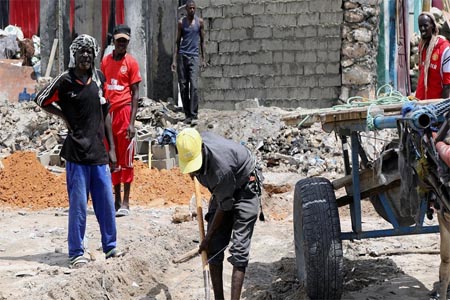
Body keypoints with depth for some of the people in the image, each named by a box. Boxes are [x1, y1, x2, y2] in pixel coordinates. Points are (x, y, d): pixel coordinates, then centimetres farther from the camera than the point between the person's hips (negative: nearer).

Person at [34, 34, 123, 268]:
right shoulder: (64, 80, -5)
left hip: (99, 152, 4)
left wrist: (111, 148, 13)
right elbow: (41, 100, 6)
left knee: (106, 202, 9)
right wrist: (65, 116, 0)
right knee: (79, 205, -2)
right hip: (77, 153, -4)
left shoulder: (99, 78, 9)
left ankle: (110, 247, 22)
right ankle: (76, 253, 7)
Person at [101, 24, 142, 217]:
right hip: (108, 113, 5)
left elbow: (135, 94, -5)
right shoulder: (105, 61, 10)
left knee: (126, 158, -2)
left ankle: (125, 202, 1)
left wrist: (132, 123, -12)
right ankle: (116, 200, 18)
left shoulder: (131, 63, -3)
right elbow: (101, 90, 15)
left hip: (124, 112, -5)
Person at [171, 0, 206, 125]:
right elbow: (177, 41, 8)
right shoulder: (181, 22, 6)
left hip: (194, 56, -1)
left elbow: (202, 41, 10)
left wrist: (203, 59, 5)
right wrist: (174, 60, 2)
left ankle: (194, 115, -14)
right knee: (183, 86, 2)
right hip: (182, 56, 1)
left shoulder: (199, 22, 5)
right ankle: (187, 114, 10)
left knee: (194, 85, -14)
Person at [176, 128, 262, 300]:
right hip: (222, 189, 7)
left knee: (239, 250, -16)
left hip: (244, 189, -7)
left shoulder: (221, 165, -38)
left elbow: (224, 207, -24)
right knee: (214, 247, 0)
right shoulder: (191, 146, -18)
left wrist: (208, 238, -14)